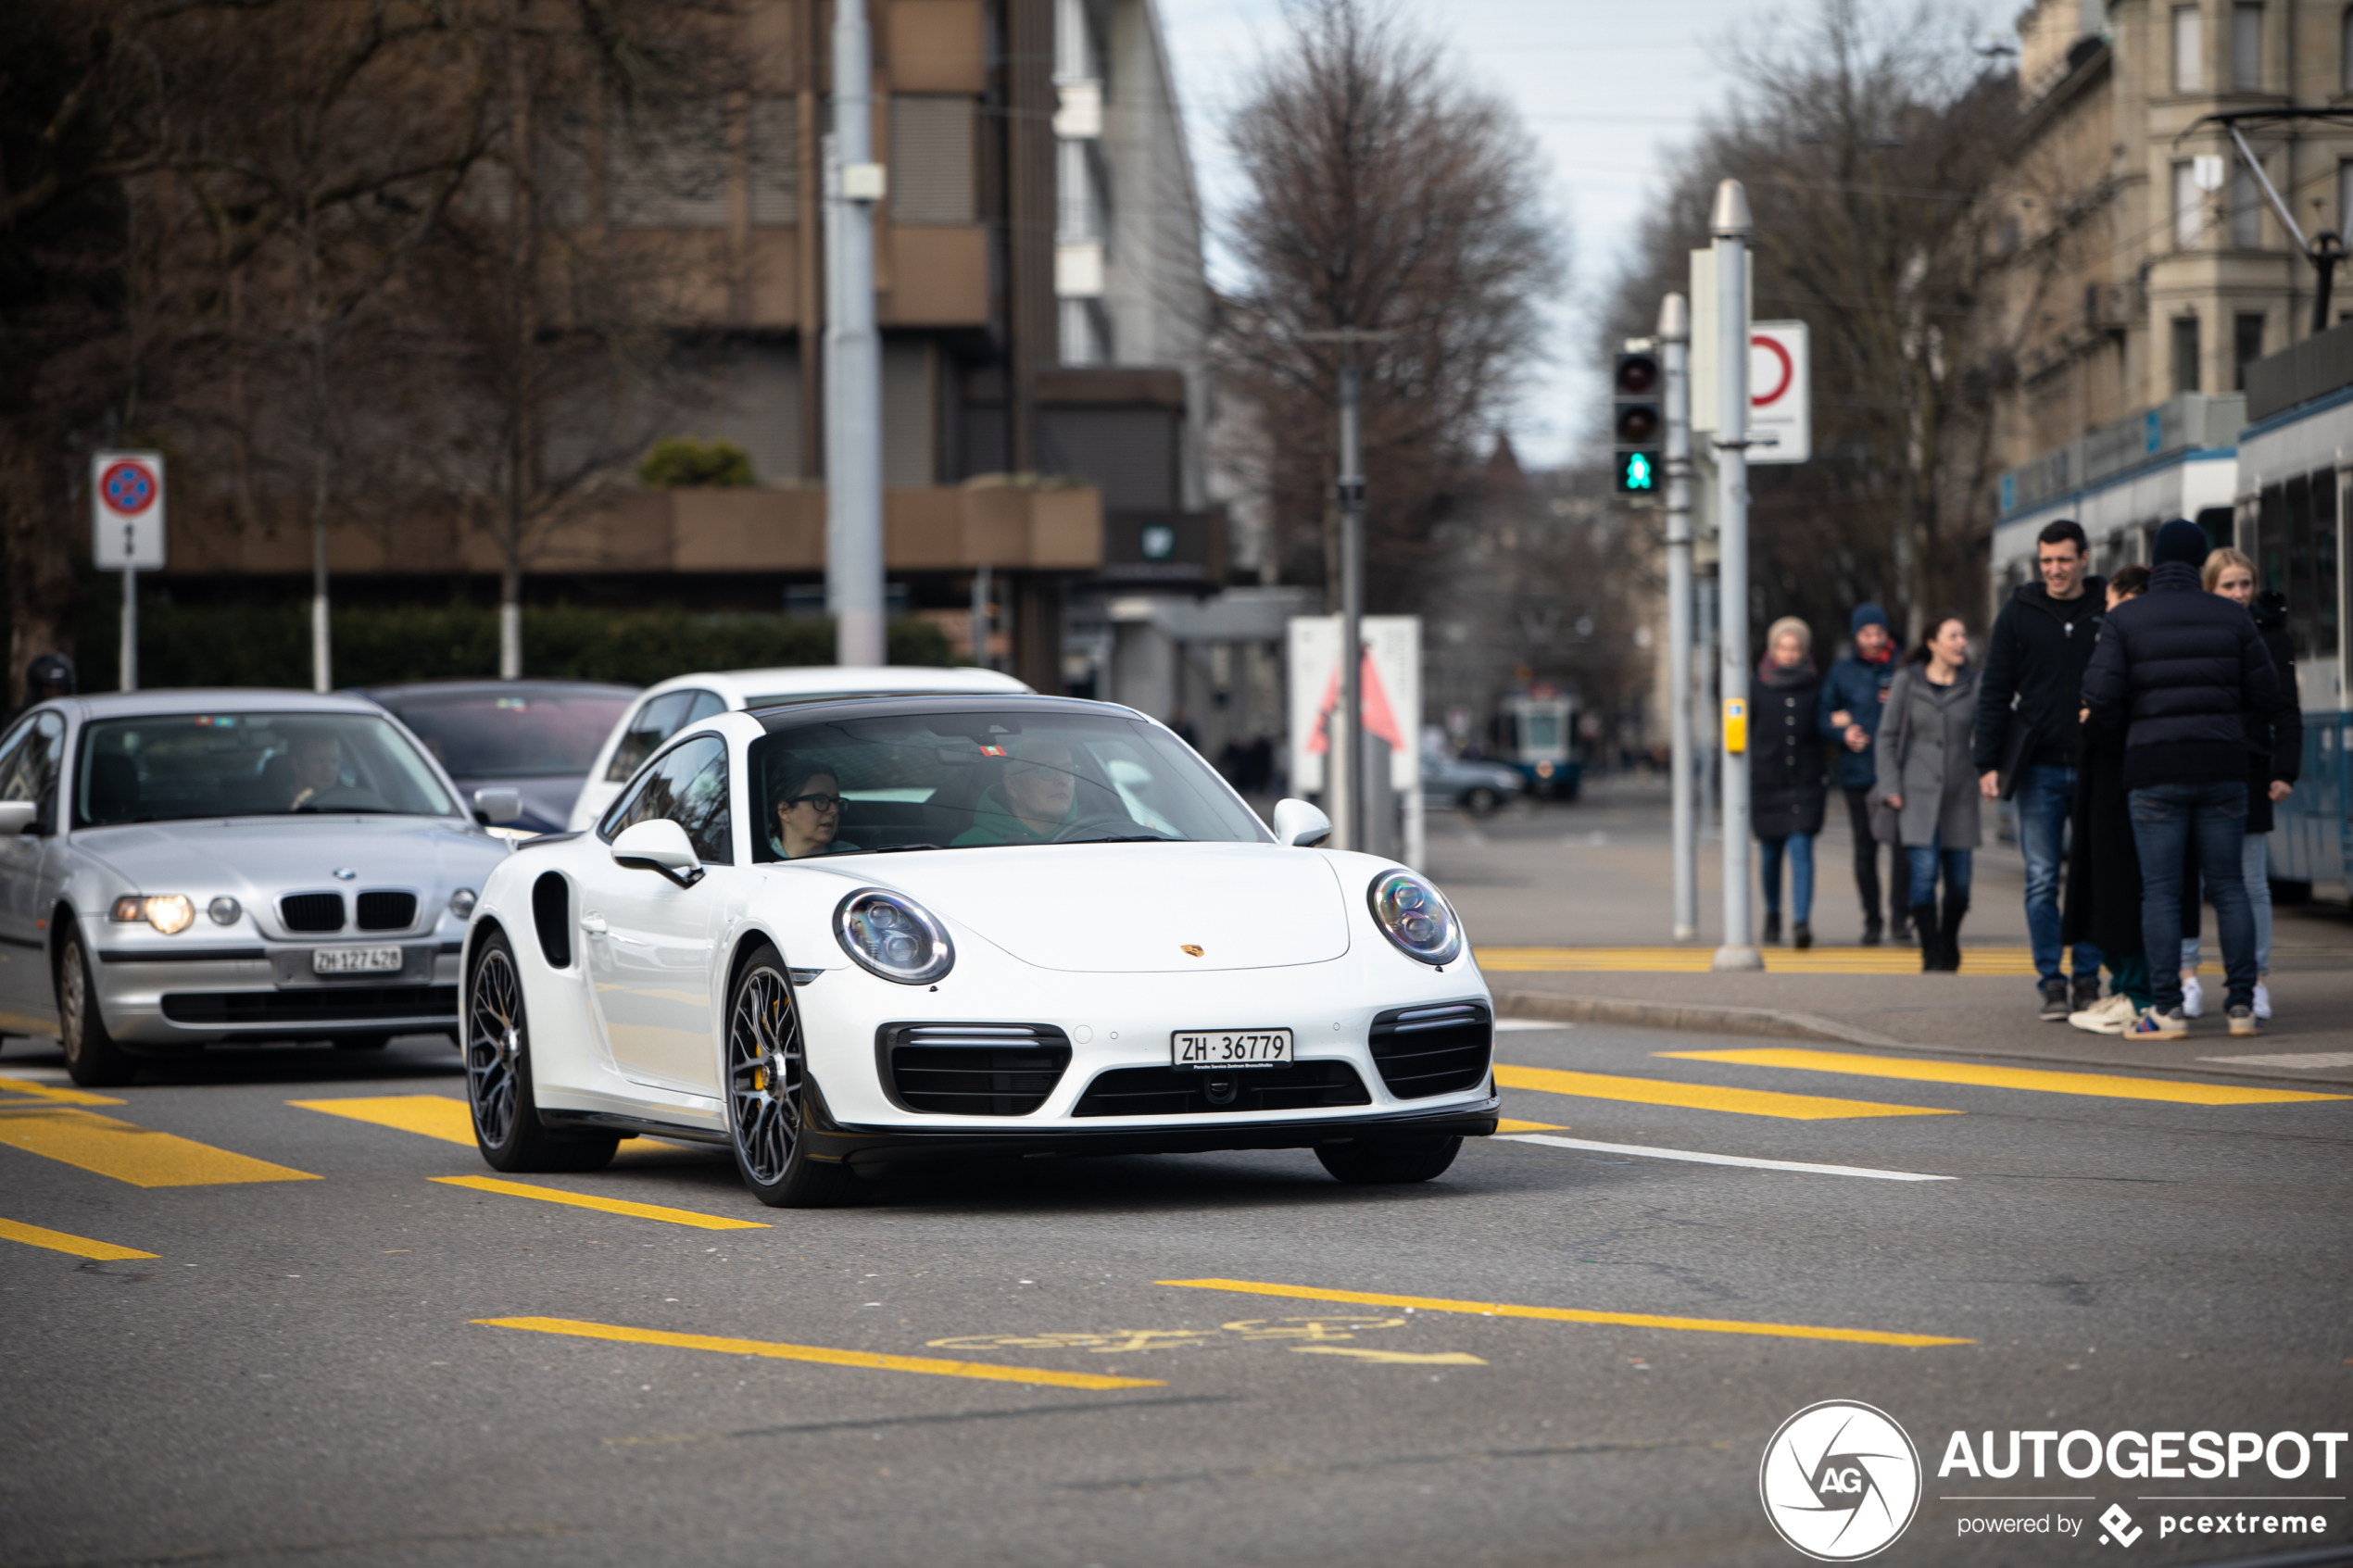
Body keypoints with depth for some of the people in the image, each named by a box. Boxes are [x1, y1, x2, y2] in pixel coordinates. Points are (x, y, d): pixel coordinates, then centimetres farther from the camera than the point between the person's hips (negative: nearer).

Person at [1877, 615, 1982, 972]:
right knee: (1924, 873, -13)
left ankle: (1948, 949, 28)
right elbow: (1888, 737, 4)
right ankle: (1932, 959, -6)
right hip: (1918, 793, -2)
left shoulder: (1974, 684, 4)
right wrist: (1891, 786, -3)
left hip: (1959, 795, 2)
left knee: (1958, 881, 4)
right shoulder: (1908, 681, 1)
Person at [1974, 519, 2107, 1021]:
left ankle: (2088, 979, 10)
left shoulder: (2108, 612, 4)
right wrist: (1988, 763, -2)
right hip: (2039, 768, 0)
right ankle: (2052, 983, 4)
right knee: (2042, 880, -1)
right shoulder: (2019, 613, 5)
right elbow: (1994, 692, 6)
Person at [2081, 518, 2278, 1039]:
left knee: (2160, 891, -1)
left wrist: (2123, 723, 12)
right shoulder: (2231, 617, 4)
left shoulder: (2125, 620, -3)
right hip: (2222, 764, 2)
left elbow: (2100, 697, -10)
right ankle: (2241, 1004, 5)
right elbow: (2264, 693, 7)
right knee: (2229, 887, 7)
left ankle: (2166, 1009, -5)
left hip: (2155, 768, -2)